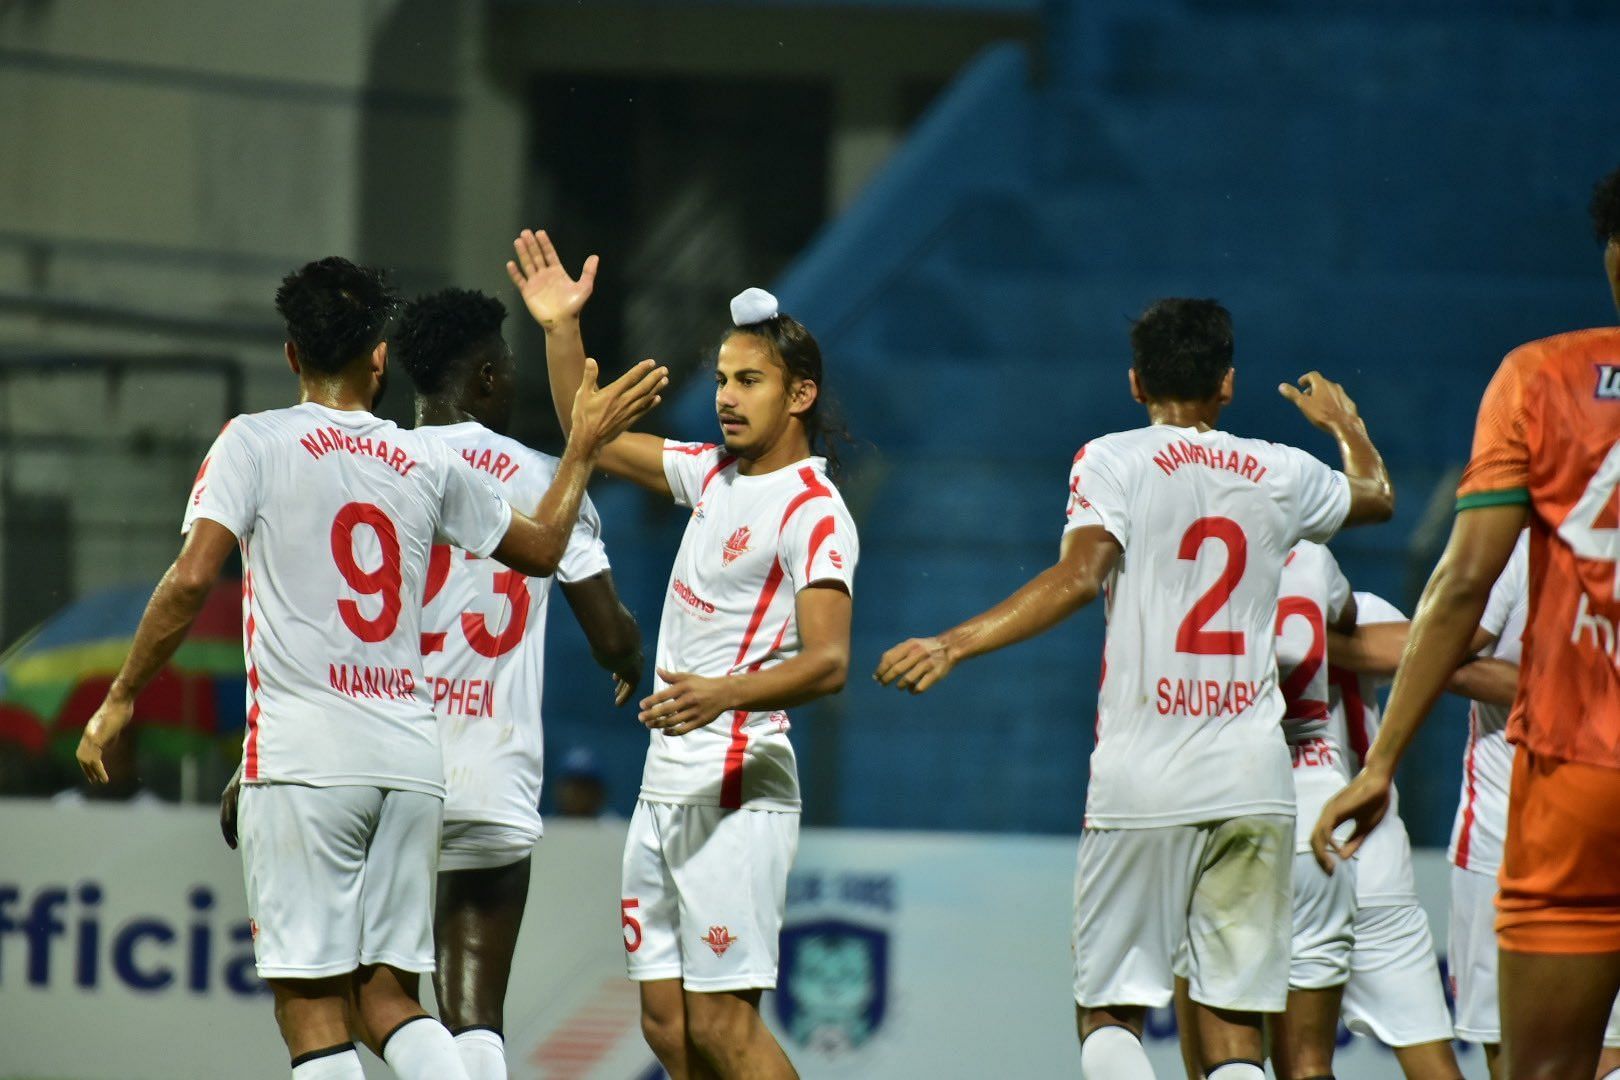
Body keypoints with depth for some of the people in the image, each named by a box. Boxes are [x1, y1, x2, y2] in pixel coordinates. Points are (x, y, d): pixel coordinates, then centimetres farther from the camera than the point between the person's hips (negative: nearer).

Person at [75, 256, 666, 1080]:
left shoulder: (254, 442, 0)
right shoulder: (428, 462, 12)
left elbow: (192, 578, -11)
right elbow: (541, 549, 26)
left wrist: (119, 700, -2)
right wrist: (582, 449, 40)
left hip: (304, 757, -4)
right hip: (412, 757, 4)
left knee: (309, 1001, -3)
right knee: (388, 995, 10)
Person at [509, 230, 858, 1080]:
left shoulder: (813, 513, -12)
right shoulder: (715, 474, 13)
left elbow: (826, 663, -23)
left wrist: (724, 694, -39)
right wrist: (561, 331, 14)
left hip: (736, 793, -9)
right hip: (666, 786, 9)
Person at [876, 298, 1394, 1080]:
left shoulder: (1112, 461, 1)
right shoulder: (1280, 474, 12)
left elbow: (1079, 576, -15)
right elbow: (1378, 496, 33)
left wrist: (956, 644, -16)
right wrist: (1344, 423, 54)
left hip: (1142, 781, -3)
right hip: (1254, 781, 3)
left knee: (1108, 1011, 5)